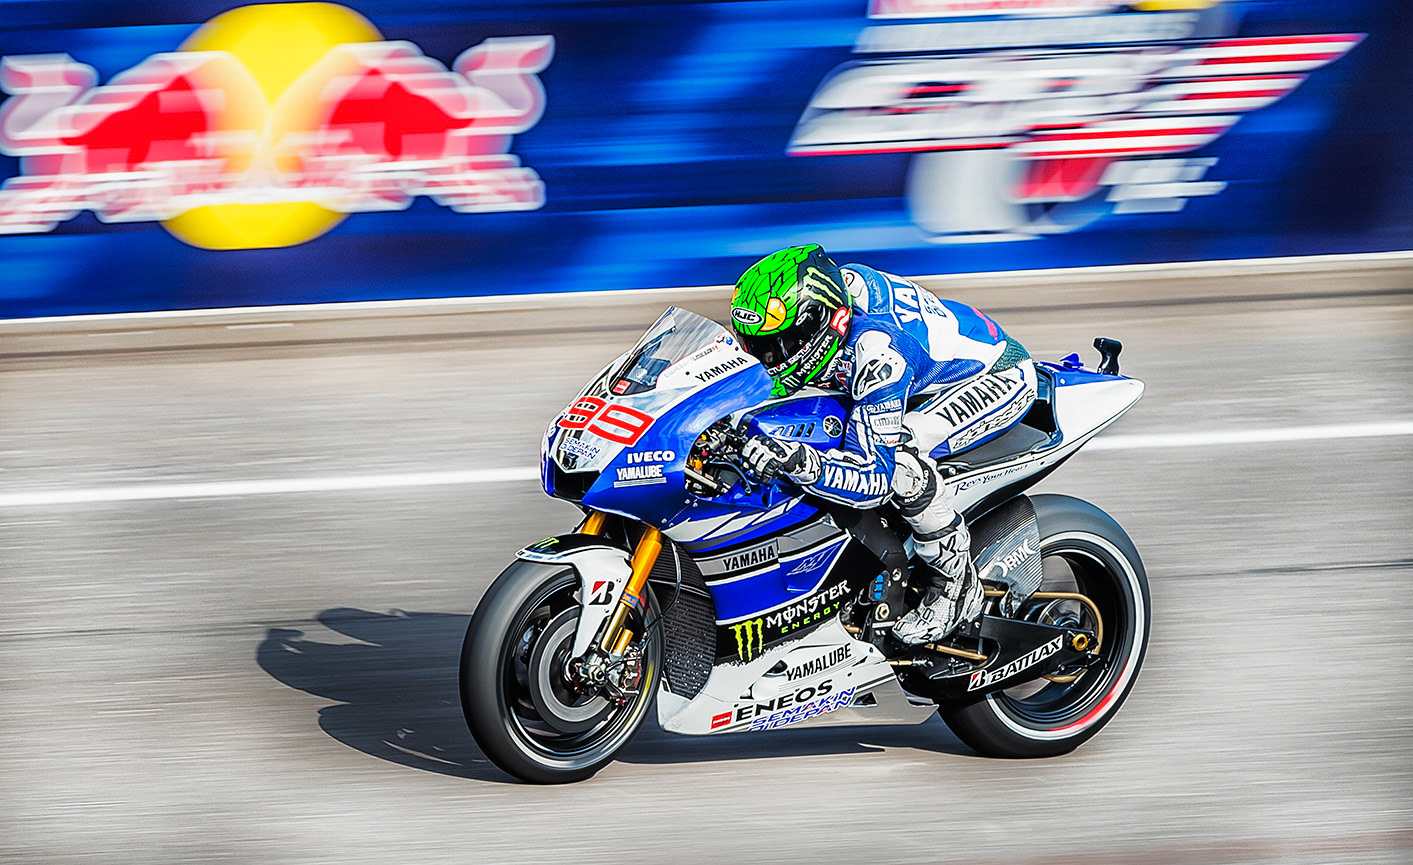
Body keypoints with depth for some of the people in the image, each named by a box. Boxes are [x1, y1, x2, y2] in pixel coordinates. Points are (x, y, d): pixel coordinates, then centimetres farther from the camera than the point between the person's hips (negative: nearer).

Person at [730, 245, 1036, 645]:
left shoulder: (877, 349, -38)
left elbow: (875, 479, -39)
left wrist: (803, 463, -54)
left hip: (1001, 376, -10)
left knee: (899, 451, -34)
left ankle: (957, 584, -14)